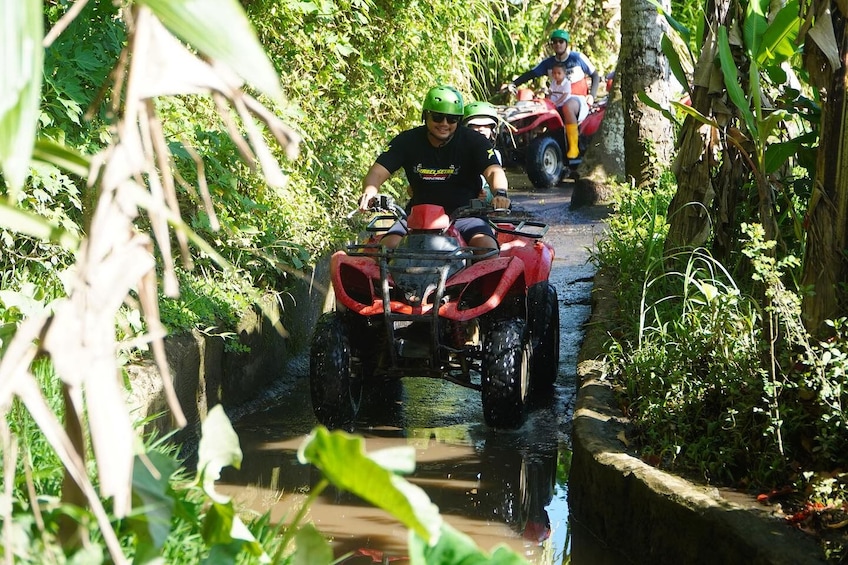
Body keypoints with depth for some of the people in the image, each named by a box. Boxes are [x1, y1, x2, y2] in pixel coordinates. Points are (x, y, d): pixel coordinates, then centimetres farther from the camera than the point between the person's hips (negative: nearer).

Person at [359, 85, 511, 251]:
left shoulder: (473, 142, -2)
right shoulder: (407, 141, 3)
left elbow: (493, 171, -17)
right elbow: (378, 172, -5)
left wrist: (500, 193, -41)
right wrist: (369, 192, -29)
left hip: (464, 215, -1)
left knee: (486, 244, -30)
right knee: (388, 244, -24)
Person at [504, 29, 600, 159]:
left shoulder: (578, 58, 3)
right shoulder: (548, 62, 11)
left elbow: (595, 75, 9)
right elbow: (530, 74, 6)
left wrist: (592, 95, -5)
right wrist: (513, 84, -9)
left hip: (578, 99, -5)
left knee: (567, 107, -40)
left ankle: (574, 147, -38)